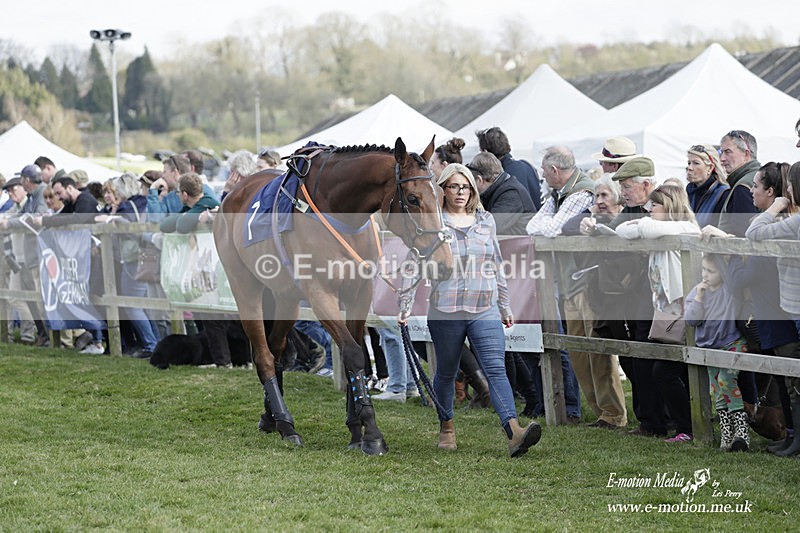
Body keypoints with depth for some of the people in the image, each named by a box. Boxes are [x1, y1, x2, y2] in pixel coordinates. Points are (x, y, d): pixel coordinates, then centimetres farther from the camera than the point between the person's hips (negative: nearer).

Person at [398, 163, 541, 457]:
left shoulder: (486, 220, 11)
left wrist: (504, 305, 20)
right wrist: (405, 305, -7)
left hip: (485, 309, 2)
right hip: (445, 310, -2)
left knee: (496, 369, -12)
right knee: (446, 372, 12)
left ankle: (514, 433, -25)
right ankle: (446, 427, 33)